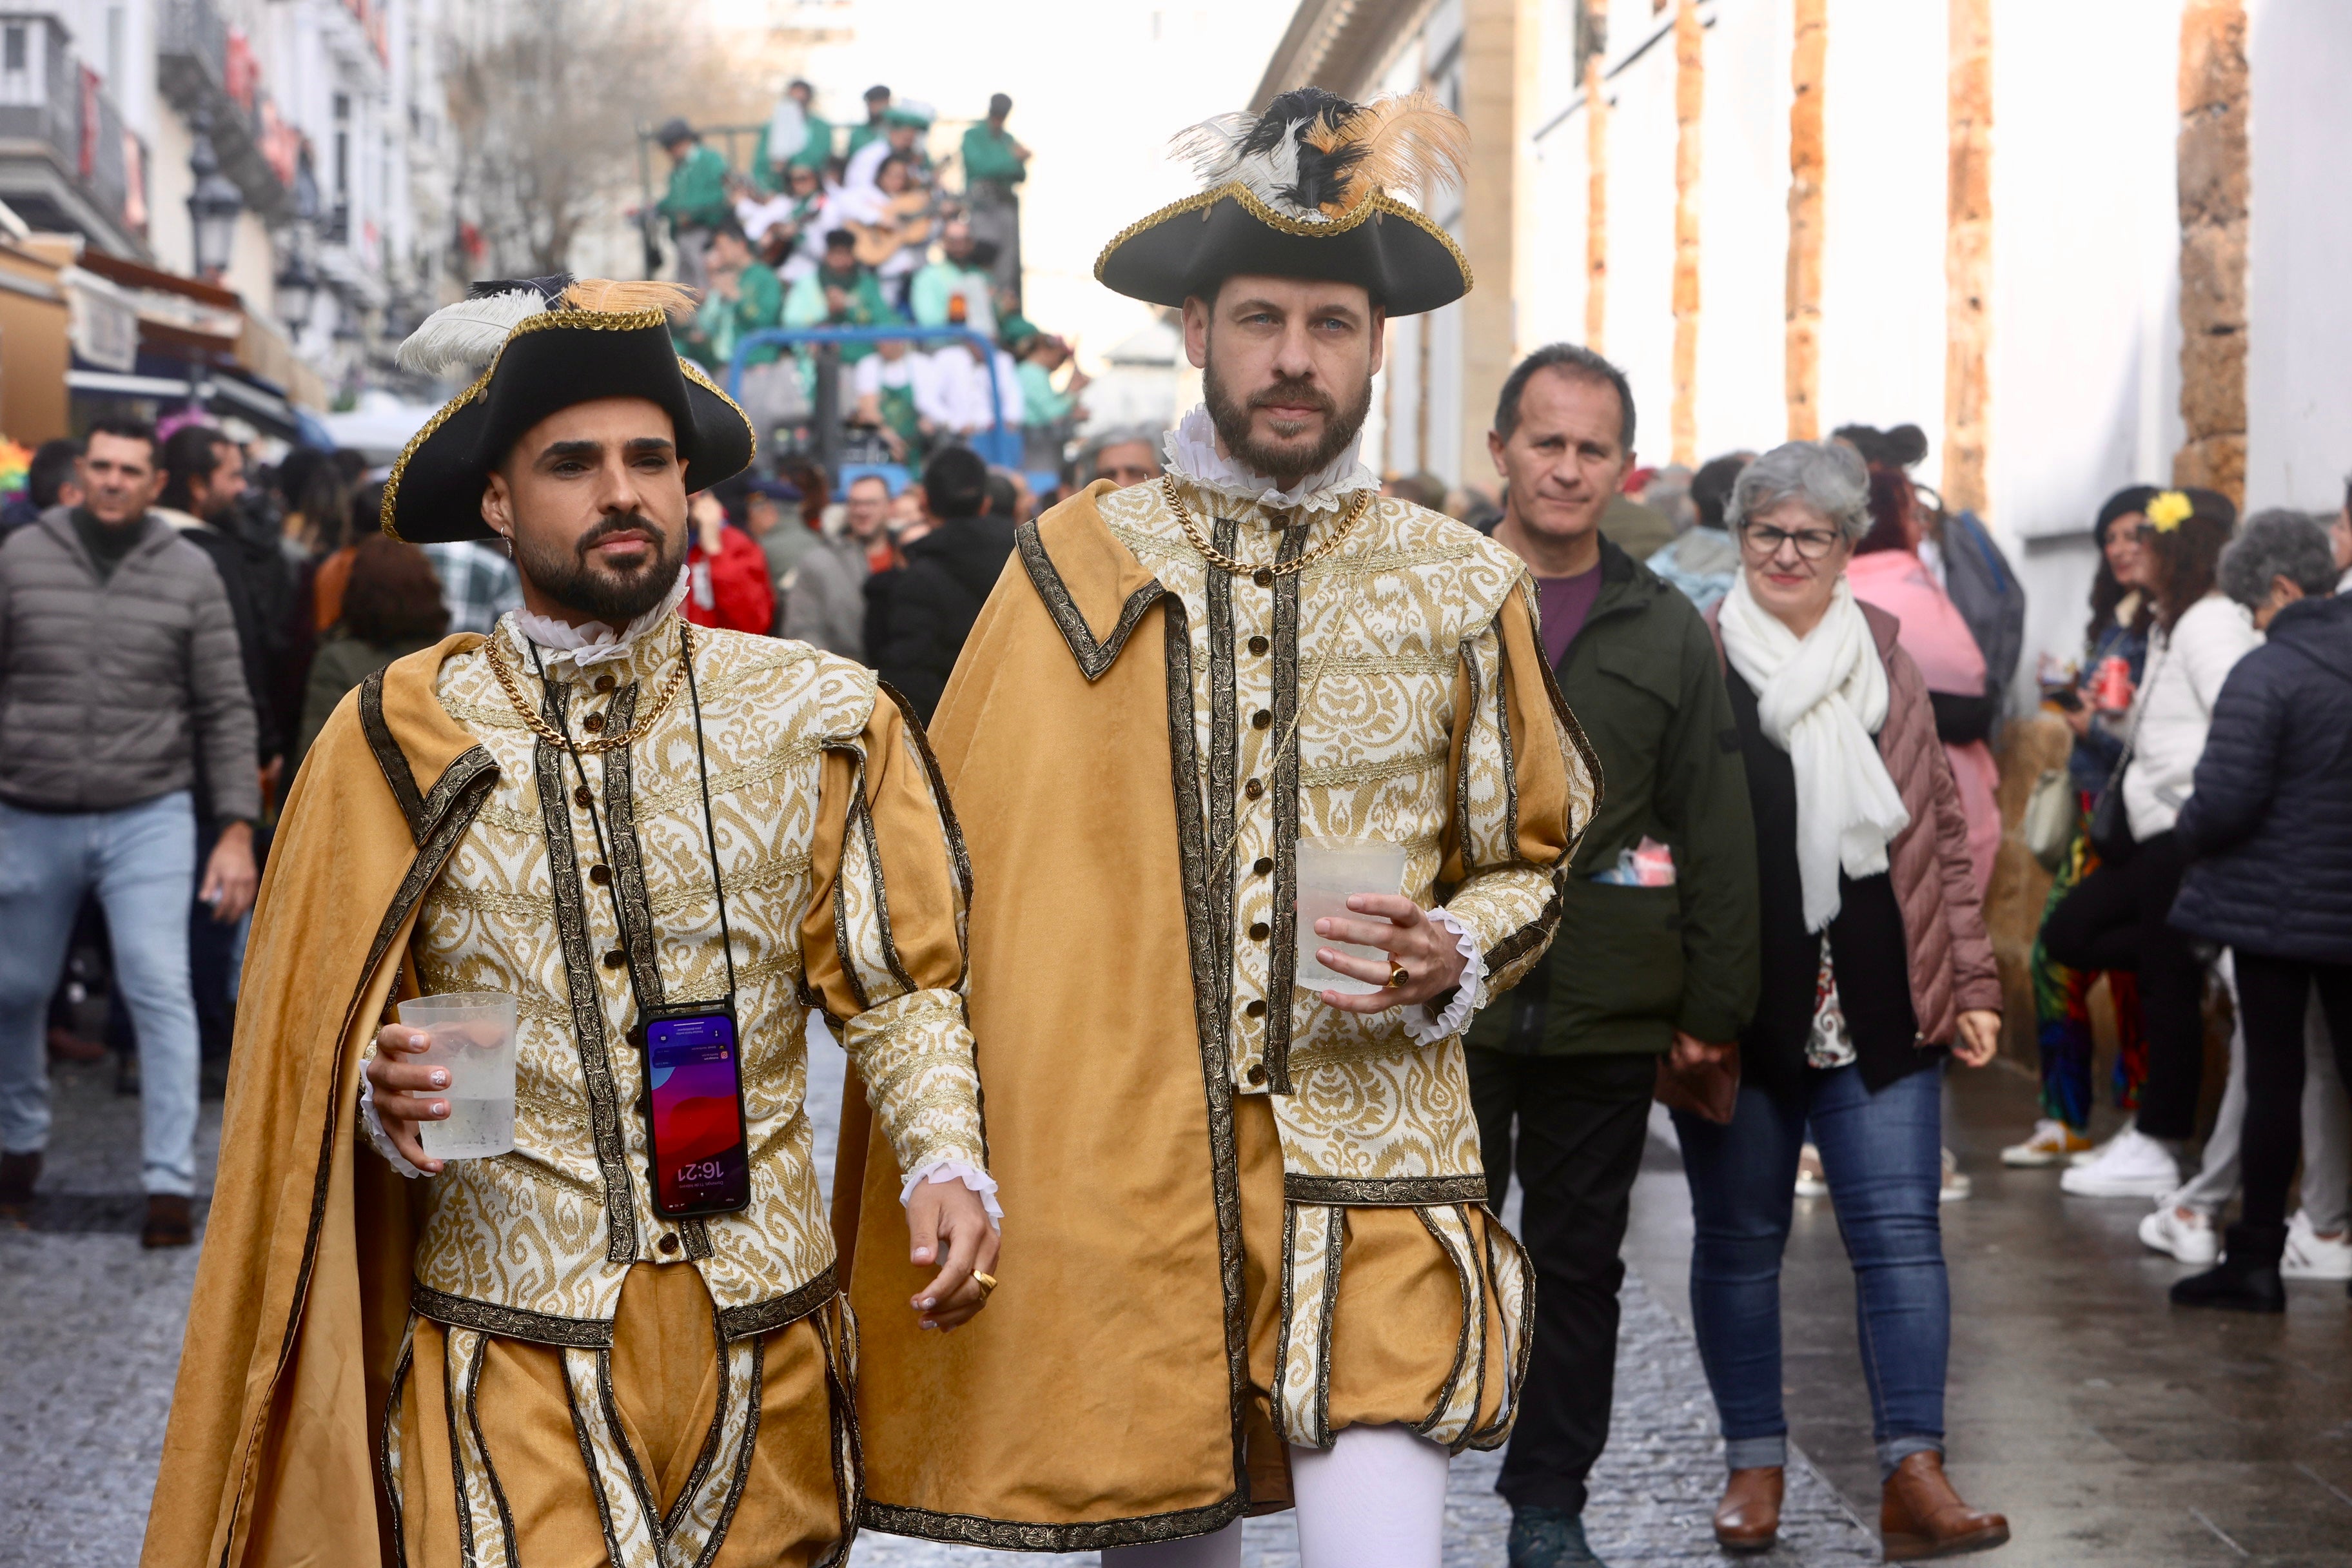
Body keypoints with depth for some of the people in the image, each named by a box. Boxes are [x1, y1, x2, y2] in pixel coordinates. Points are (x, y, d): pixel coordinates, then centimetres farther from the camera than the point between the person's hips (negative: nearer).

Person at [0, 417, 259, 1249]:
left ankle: (169, 1182, -6)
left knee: (160, 991, -10)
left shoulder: (189, 572, 0)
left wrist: (236, 829, -4)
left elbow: (226, 709, 1)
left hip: (149, 815, -1)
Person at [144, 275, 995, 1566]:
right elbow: (319, 1039, 4)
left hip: (762, 1348, 2)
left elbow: (901, 982, 4)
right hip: (508, 1350, -1)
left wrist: (945, 1162, -12)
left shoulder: (817, 719, 3)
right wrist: (387, 1101, -17)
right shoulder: (398, 739, -1)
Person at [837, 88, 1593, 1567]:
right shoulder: (1079, 564, 4)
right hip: (1119, 1155, 0)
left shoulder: (1463, 588, 7)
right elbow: (967, 862, 7)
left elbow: (1530, 860, 18)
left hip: (1370, 1177, 0)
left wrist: (1449, 961, -5)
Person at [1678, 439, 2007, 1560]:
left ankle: (1914, 1472, 1)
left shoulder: (1887, 667, 9)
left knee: (1900, 1232, -2)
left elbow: (1940, 834, 13)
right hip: (1736, 1011, -2)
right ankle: (1754, 1462, 21)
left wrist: (1970, 983, 8)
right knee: (1739, 1238, 8)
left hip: (1879, 1009, 2)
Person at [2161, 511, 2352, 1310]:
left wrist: (2187, 833, -1)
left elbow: (2225, 800, -22)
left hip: (2275, 906, -5)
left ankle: (2255, 1259, 6)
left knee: (2273, 1078, 0)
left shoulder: (2262, 674, -16)